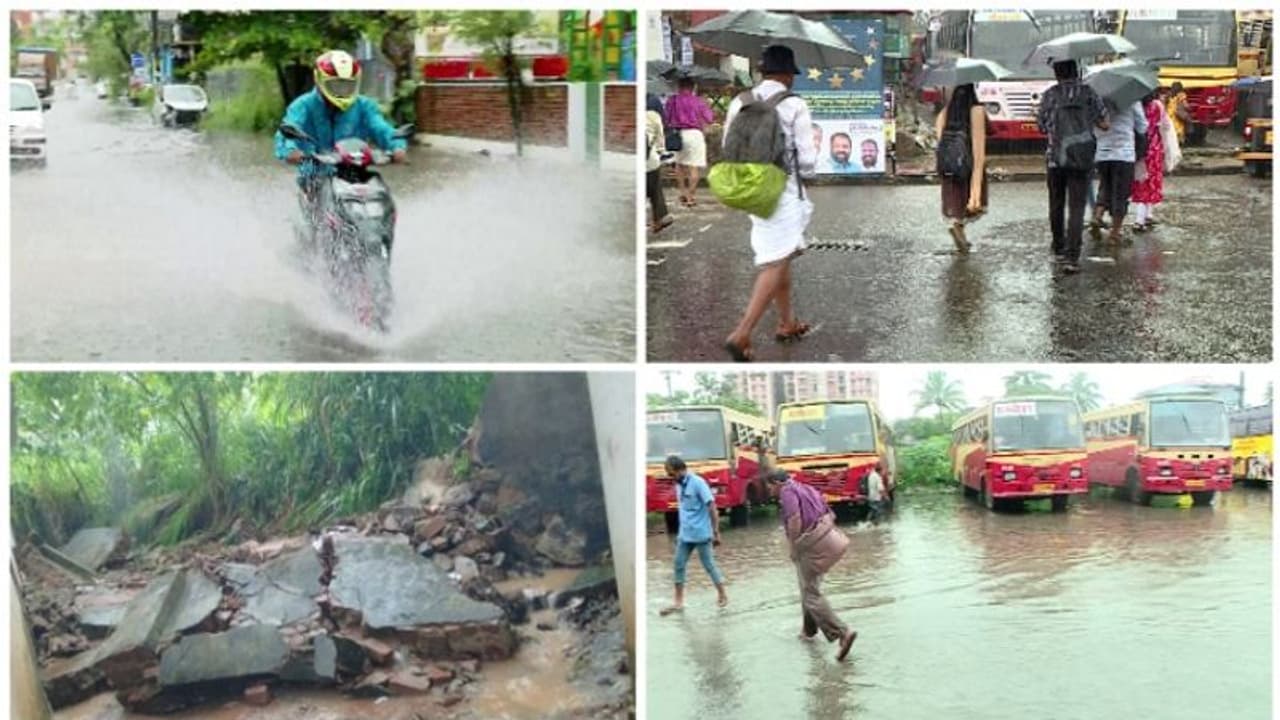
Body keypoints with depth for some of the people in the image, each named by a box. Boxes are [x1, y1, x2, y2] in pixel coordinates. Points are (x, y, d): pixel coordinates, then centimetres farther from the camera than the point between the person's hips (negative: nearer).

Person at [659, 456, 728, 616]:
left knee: (709, 566, 4)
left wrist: (716, 532, -15)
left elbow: (712, 508, -15)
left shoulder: (698, 483, -16)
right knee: (679, 566, 6)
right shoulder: (679, 485, 7)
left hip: (701, 534, -7)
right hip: (685, 535, 7)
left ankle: (723, 595, 21)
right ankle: (678, 602, 12)